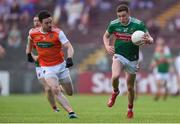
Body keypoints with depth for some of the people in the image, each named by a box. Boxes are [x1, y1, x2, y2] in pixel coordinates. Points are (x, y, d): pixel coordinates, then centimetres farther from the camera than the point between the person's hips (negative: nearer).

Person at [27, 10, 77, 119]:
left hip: (61, 65, 0)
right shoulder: (33, 33, -7)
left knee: (70, 93, 10)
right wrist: (29, 53, 28)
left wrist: (69, 58, -40)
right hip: (47, 68, 0)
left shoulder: (58, 32, -16)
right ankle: (71, 112, -24)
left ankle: (60, 85, 45)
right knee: (56, 91, -23)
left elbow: (69, 47, -22)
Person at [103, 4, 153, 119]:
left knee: (130, 87, 7)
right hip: (119, 56, 0)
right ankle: (115, 92, 4)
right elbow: (106, 36, 12)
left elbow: (150, 39, -12)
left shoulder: (138, 24, -15)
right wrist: (107, 46, -7)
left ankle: (130, 109, 31)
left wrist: (148, 40, -36)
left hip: (132, 59, 0)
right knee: (115, 76, -29)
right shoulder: (113, 24, -7)